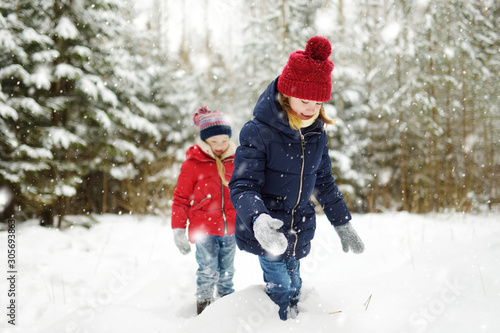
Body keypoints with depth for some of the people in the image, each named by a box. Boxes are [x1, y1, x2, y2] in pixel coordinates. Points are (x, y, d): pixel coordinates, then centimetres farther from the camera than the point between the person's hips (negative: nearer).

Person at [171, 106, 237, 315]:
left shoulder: (235, 162, 7)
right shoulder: (193, 164, -5)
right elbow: (181, 198, -2)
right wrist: (178, 231, -4)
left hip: (230, 229, 4)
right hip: (204, 228, -4)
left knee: (226, 273, 13)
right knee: (208, 273, -7)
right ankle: (203, 309, 6)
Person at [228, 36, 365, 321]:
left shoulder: (317, 135, 1)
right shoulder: (258, 132, -18)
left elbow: (324, 183, 13)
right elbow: (243, 186, -25)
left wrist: (343, 224, 15)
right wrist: (258, 220, -44)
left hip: (299, 233, 5)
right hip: (265, 233, -5)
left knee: (294, 293, 15)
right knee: (281, 291, -4)